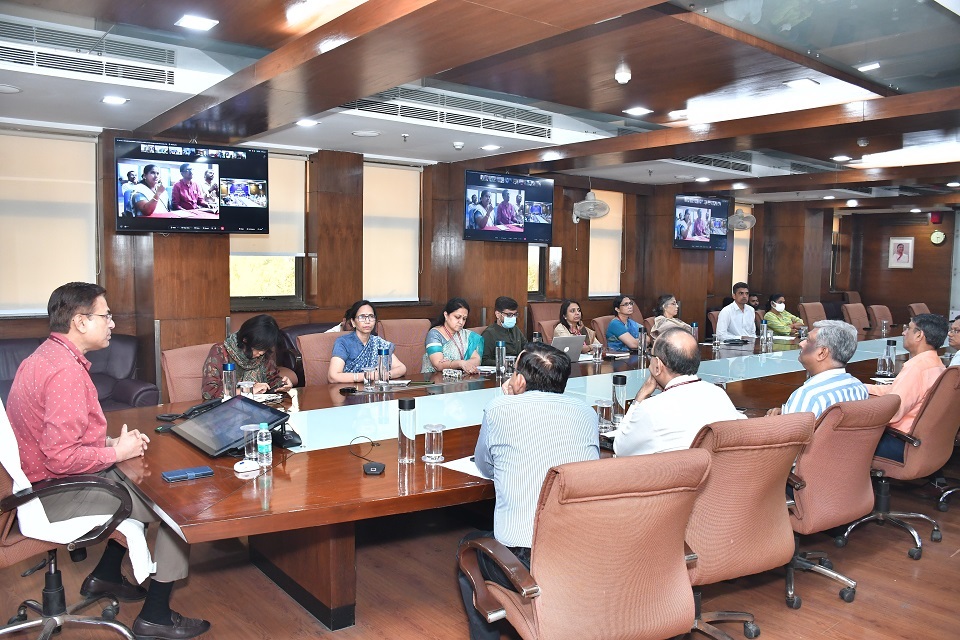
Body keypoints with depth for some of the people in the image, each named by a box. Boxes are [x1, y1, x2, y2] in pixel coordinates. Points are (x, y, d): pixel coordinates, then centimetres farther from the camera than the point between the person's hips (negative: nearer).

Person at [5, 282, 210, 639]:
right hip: (59, 493, -11)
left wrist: (110, 442, 5)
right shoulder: (66, 372, -26)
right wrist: (117, 452, -16)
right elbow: (61, 458, -31)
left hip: (46, 481, 11)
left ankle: (105, 575, 32)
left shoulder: (45, 356, 8)